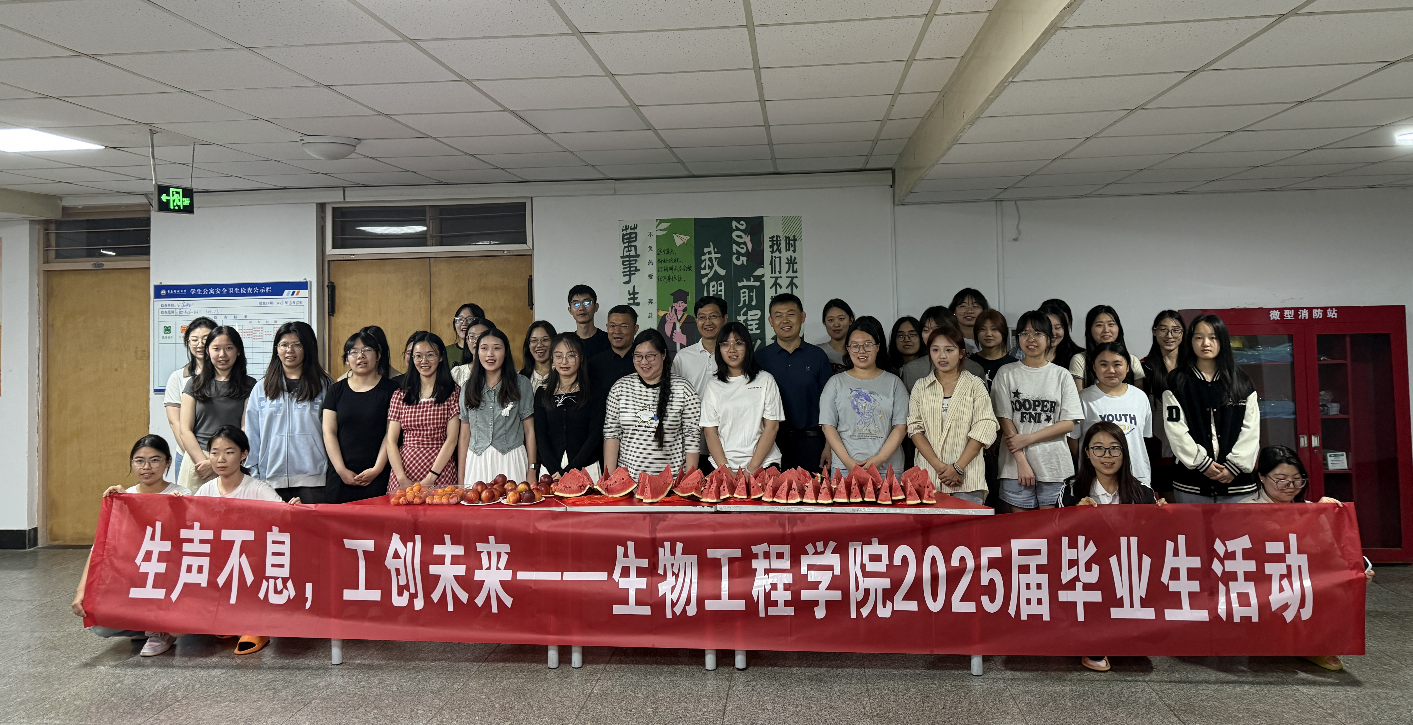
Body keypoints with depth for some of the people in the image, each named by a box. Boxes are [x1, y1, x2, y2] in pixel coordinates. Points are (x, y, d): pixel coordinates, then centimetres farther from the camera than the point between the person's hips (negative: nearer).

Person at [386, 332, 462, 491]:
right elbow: (390, 441, 6)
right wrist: (402, 479, -8)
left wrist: (429, 480, -12)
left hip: (440, 472, -2)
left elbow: (451, 439, -4)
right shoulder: (400, 396, 10)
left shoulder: (453, 392, 2)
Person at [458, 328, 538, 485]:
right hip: (477, 463, 2)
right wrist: (461, 478, 6)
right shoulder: (468, 388, 10)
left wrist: (532, 470, -3)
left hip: (511, 462, -2)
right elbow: (464, 436, 10)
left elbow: (529, 430, 3)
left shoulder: (521, 384, 4)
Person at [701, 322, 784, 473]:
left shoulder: (765, 380, 8)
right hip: (721, 464, 1)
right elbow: (709, 432, 6)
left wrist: (752, 469, -7)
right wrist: (726, 469, -7)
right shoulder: (713, 385, 11)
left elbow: (772, 426, 2)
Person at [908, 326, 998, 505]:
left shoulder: (975, 385, 5)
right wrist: (938, 465, -10)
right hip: (928, 477, 2)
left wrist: (958, 467, -10)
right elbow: (915, 429, 3)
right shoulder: (921, 387, 10)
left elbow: (984, 430, -2)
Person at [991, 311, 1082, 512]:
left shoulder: (1062, 375, 7)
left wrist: (1027, 438, -10)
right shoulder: (1007, 374, 5)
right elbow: (1005, 420, -1)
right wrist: (1021, 461, -10)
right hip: (1016, 465, 0)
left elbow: (1068, 424, 0)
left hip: (1054, 464, 1)